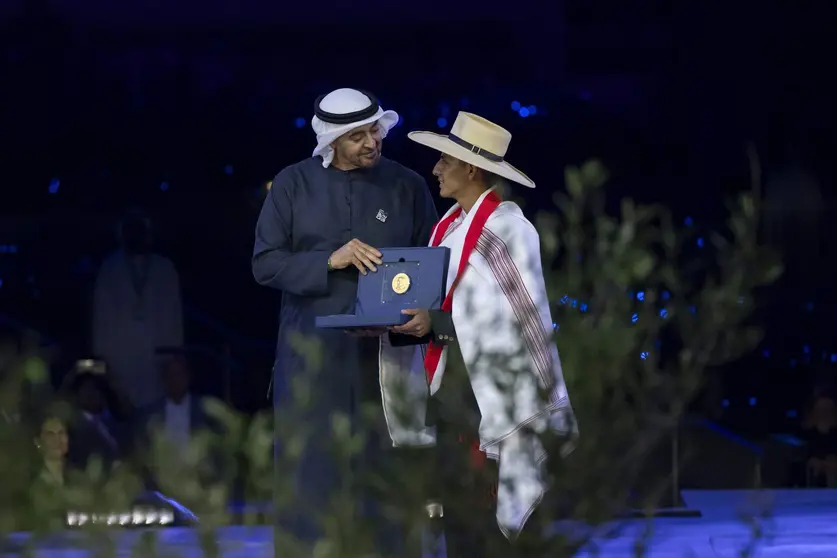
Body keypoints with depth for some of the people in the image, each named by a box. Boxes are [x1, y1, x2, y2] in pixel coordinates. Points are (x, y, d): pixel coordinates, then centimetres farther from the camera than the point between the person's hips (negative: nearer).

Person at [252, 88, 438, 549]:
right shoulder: (294, 183, 2)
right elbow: (265, 264, -1)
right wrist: (330, 261, -15)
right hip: (311, 354, -1)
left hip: (383, 353, 1)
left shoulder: (407, 186, 4)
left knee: (381, 475, 2)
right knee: (310, 477, -1)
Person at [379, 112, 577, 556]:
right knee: (457, 517, 11)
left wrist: (433, 324, -19)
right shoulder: (451, 224, 13)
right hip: (450, 389, 9)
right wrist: (415, 321, -4)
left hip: (492, 397, -9)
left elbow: (520, 317, -16)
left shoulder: (506, 228, -13)